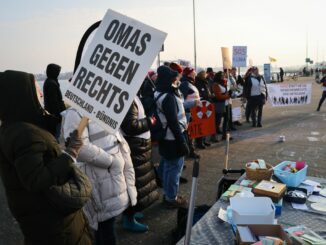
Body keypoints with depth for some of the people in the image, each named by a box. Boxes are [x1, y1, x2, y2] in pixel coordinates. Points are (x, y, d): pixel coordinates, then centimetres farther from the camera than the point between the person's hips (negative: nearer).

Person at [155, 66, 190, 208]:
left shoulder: (160, 94, 8)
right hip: (173, 139, -10)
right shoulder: (168, 97, -23)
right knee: (174, 168, 3)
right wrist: (182, 142, -21)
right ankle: (171, 198, 18)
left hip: (166, 138, 10)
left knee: (167, 167, 21)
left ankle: (168, 194, 38)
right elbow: (173, 123, -25)